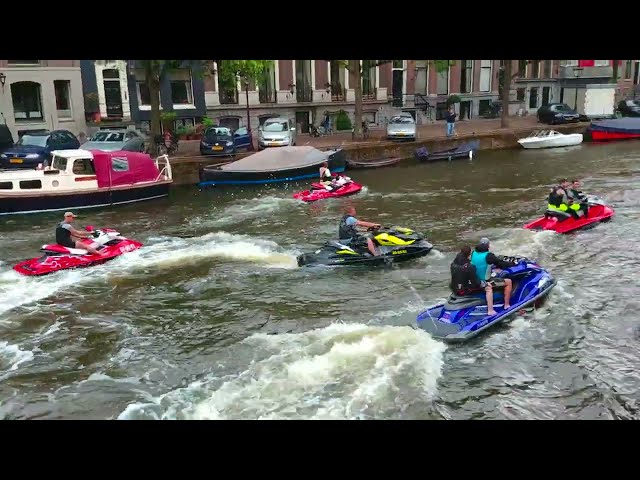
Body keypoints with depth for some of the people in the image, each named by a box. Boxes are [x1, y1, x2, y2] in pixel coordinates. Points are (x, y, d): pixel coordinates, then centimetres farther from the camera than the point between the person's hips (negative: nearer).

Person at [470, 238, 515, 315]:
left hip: (475, 280, 7)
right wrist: (512, 264, 7)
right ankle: (507, 305, 12)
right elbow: (501, 264, -10)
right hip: (485, 282, -7)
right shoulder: (488, 255, -19)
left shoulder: (473, 253, 1)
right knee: (508, 282, 4)